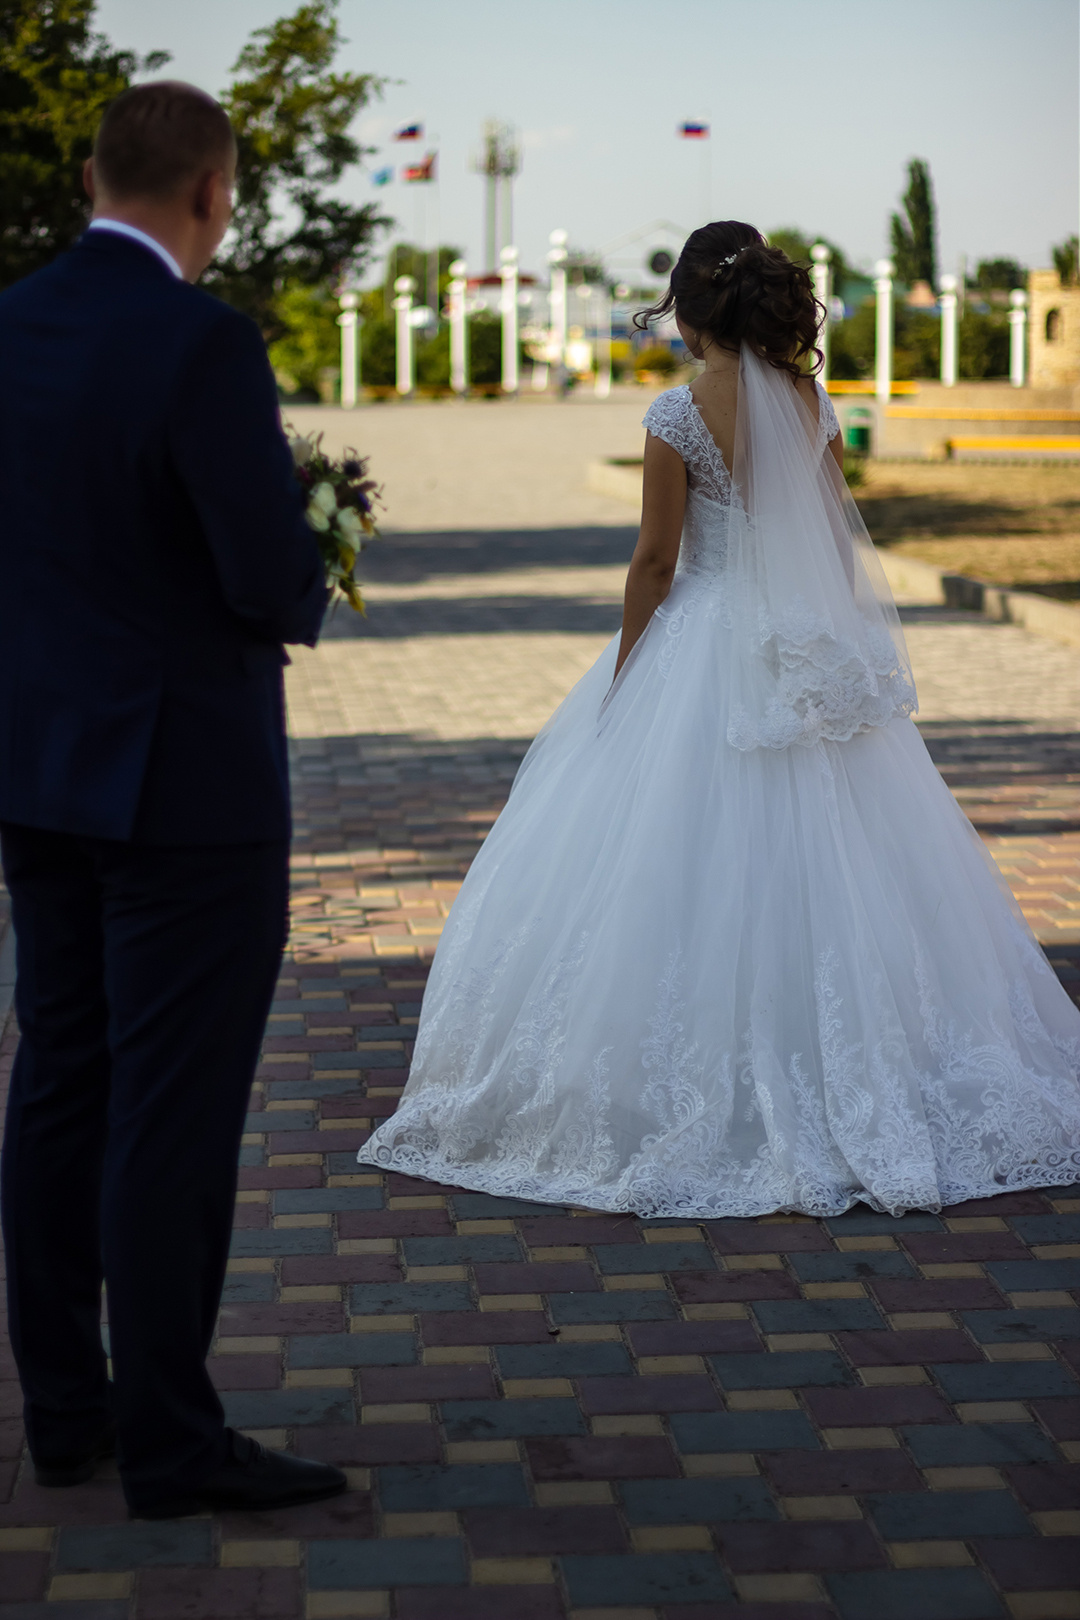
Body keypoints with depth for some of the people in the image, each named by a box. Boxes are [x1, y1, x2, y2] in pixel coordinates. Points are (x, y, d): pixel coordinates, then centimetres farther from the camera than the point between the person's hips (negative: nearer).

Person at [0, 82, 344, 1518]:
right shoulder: (203, 343, -18)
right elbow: (279, 582, -19)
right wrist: (300, 604, 3)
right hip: (186, 782, -7)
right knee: (175, 1117, -1)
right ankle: (170, 1442, 8)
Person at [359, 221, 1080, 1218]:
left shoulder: (679, 415, -13)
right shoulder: (816, 405, 3)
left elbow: (655, 559, -10)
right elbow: (837, 538, 9)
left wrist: (622, 674, -1)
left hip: (707, 645, -5)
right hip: (813, 659, 5)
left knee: (688, 871, 2)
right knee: (833, 865, 11)